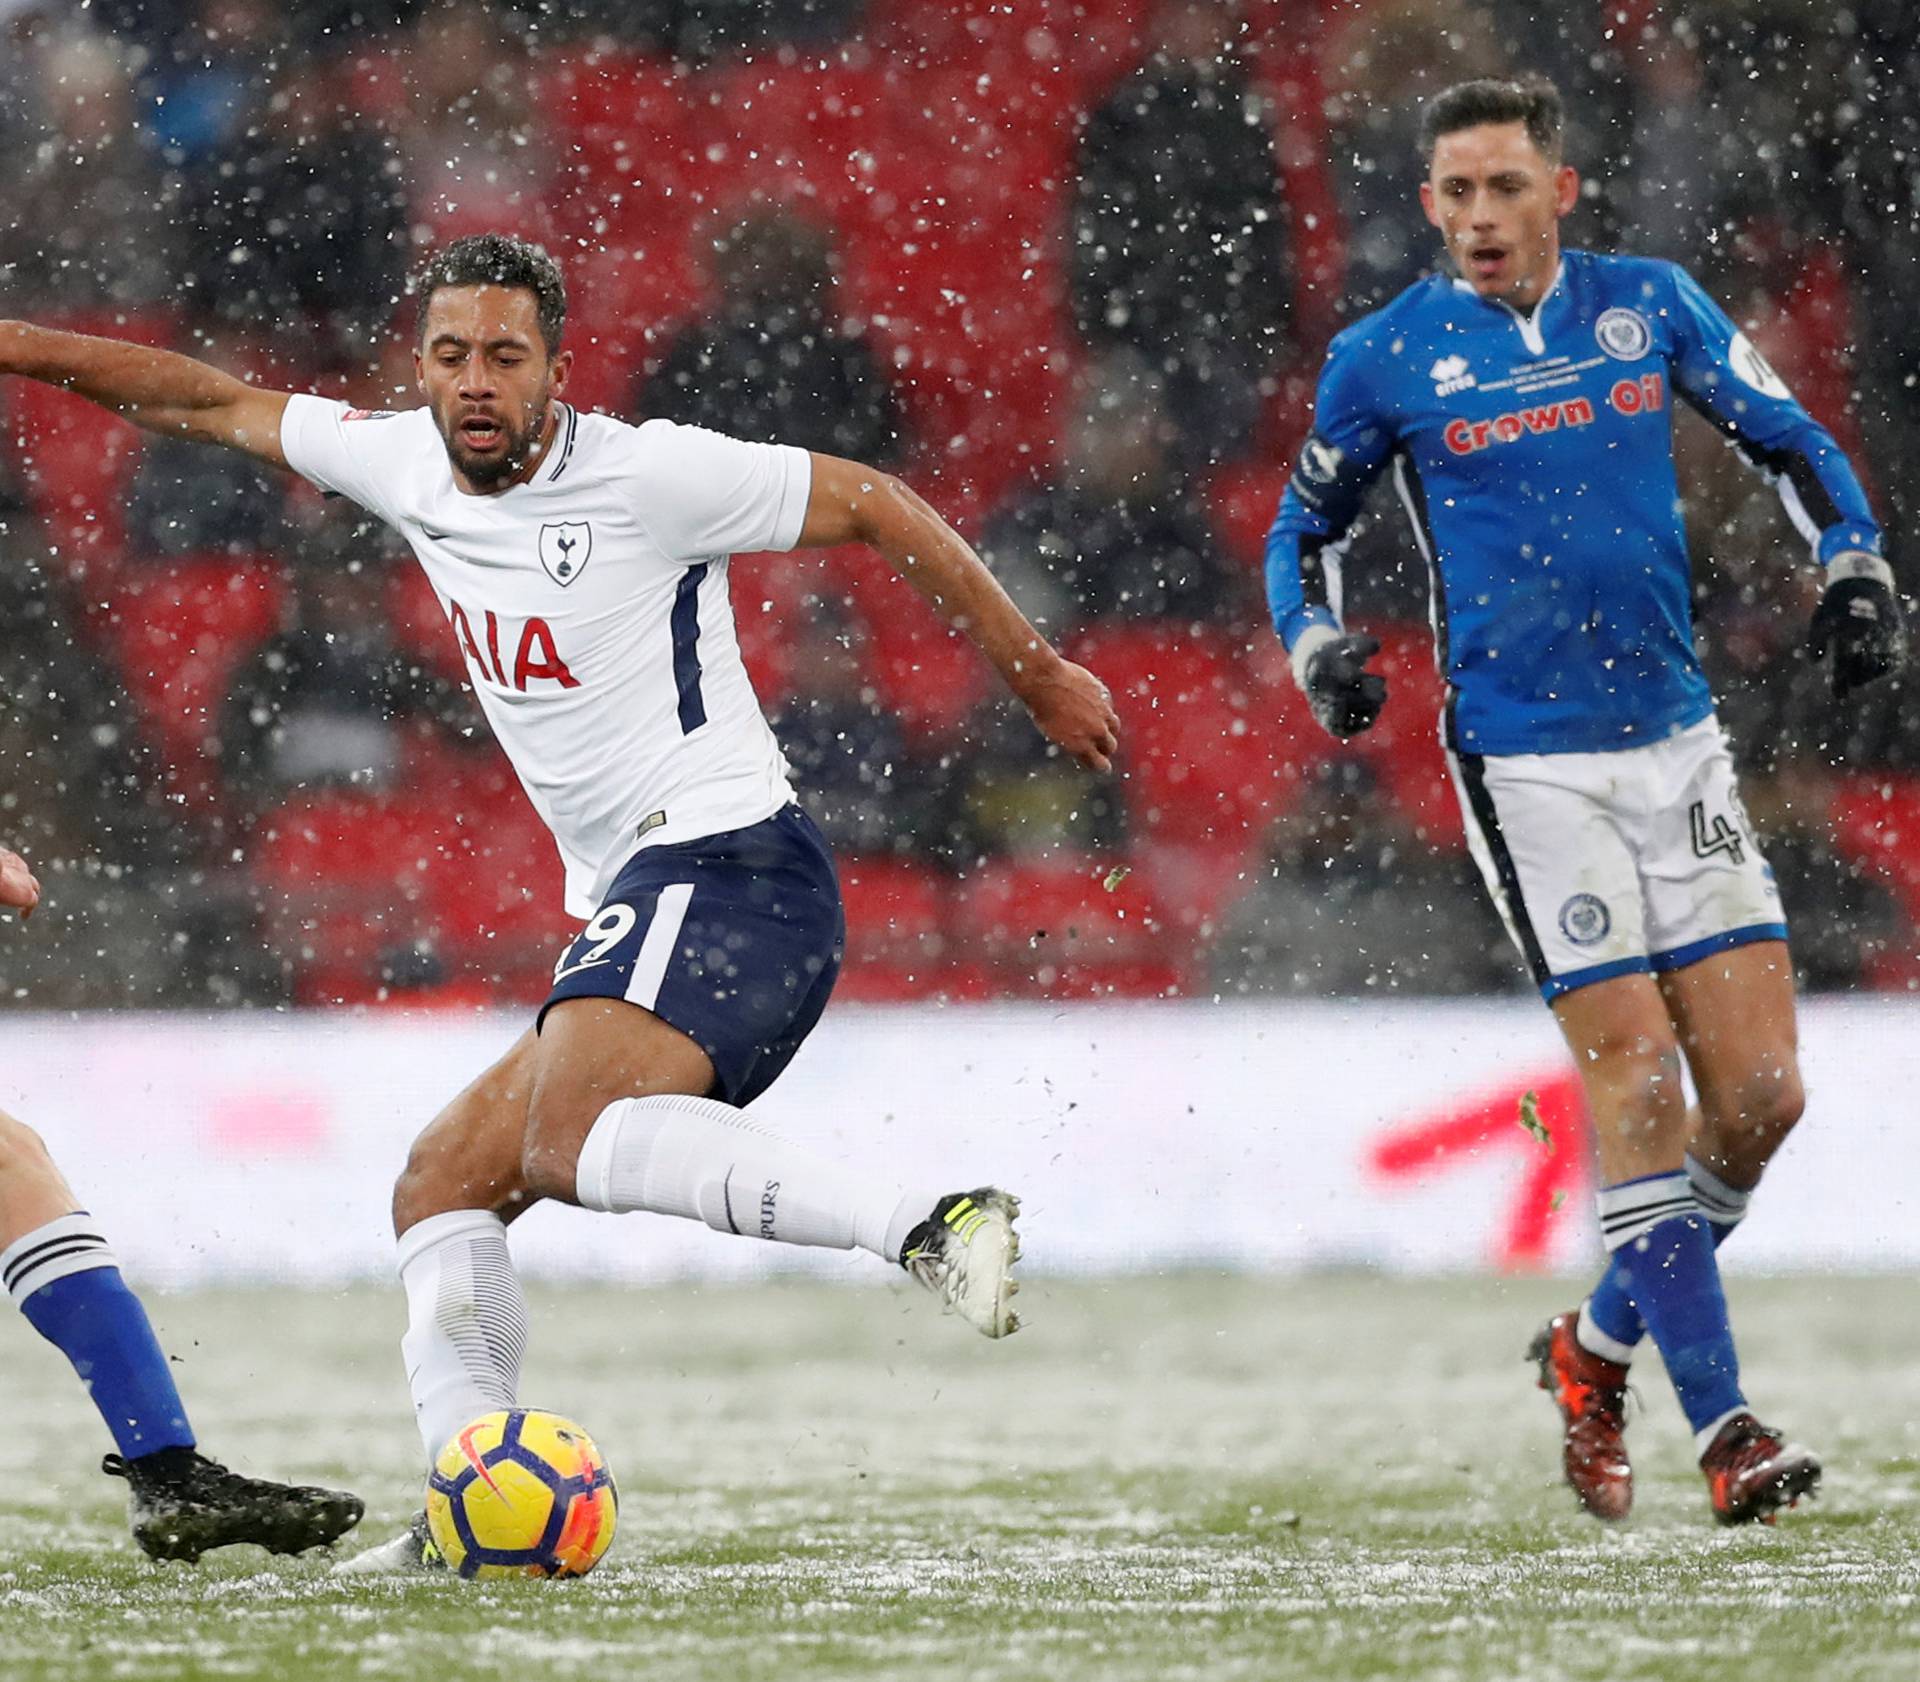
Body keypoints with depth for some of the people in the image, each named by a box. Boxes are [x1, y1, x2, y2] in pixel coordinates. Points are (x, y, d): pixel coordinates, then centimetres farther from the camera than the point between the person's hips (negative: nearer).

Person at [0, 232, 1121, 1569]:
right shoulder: (405, 467, 11)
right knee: (440, 1193, 6)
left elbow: (878, 506, -1)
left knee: (569, 1141, -32)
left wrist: (1040, 675, 4)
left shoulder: (647, 475, -10)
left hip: (725, 865, -9)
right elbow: (225, 406, 24)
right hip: (636, 911, 9)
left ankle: (930, 1225, -40)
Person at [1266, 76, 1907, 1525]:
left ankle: (1602, 1346, 19)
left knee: (1762, 1088, -2)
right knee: (1635, 1064, -14)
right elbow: (1306, 524, 14)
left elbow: (1789, 442, 16)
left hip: (1676, 738, 4)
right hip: (1525, 757, -4)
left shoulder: (1650, 307, 5)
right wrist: (1320, 651, -3)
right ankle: (1721, 1429, -13)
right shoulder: (1387, 359, -1)